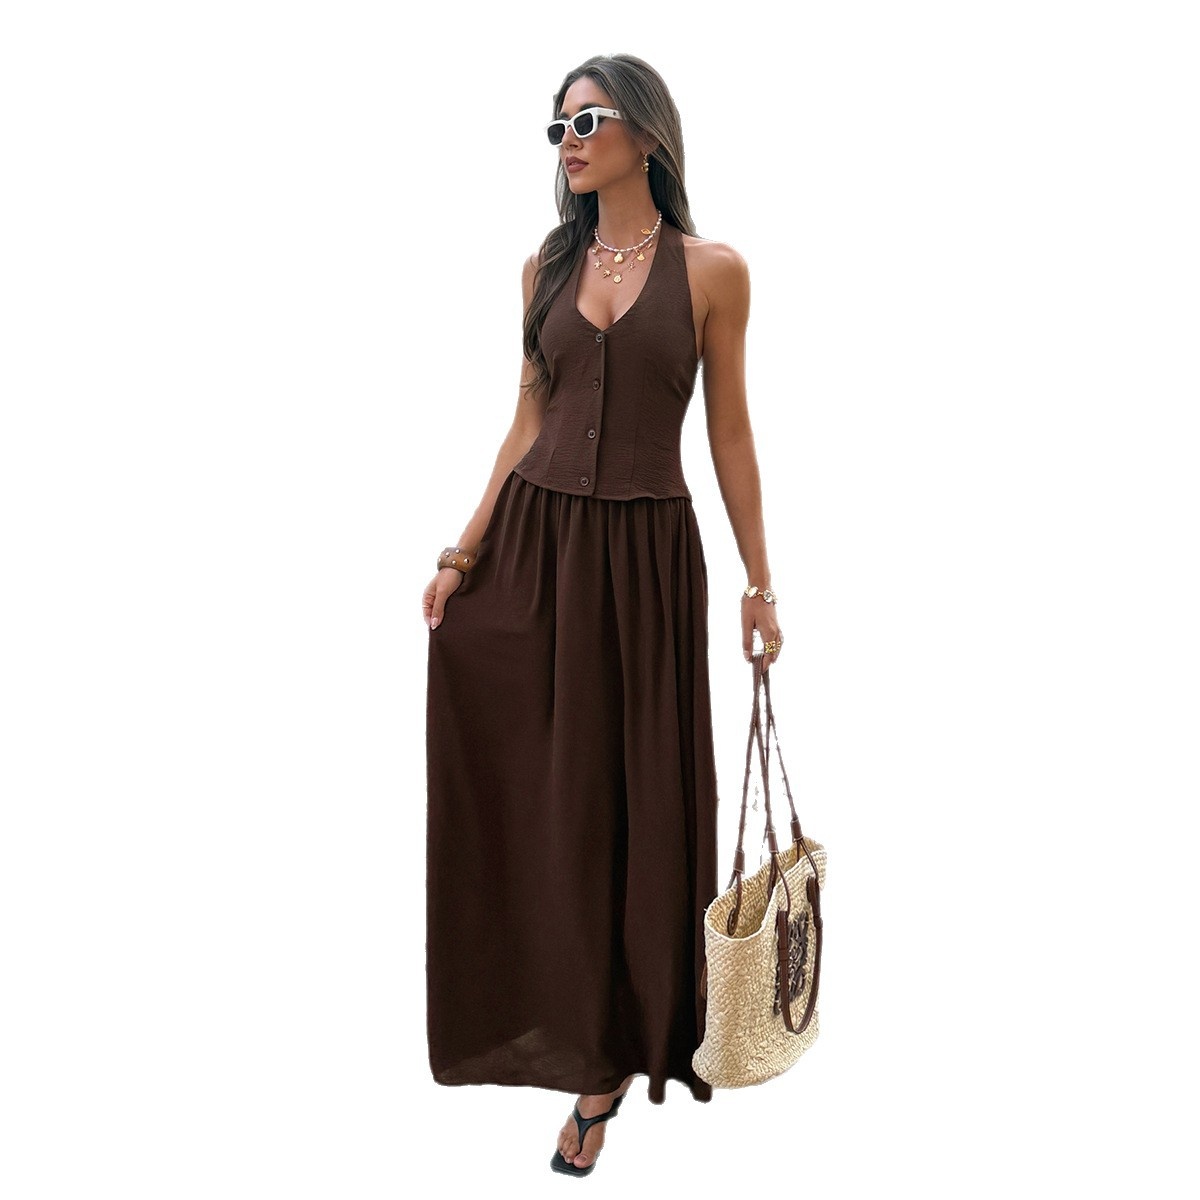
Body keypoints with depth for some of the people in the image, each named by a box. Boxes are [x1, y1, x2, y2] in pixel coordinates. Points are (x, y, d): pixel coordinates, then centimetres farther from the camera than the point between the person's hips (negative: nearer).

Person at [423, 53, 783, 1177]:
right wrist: (463, 552, 2)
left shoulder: (712, 270, -1)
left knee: (633, 797, 5)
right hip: (537, 539, 3)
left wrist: (759, 583, 0)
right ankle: (564, 1030, 27)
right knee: (536, 792, 6)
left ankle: (611, 1053, 21)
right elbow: (528, 421, 9)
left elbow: (729, 432, 1)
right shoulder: (547, 266, 8)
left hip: (648, 554, -3)